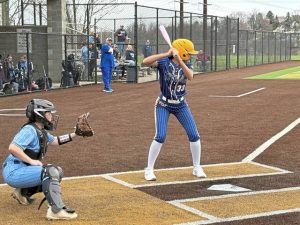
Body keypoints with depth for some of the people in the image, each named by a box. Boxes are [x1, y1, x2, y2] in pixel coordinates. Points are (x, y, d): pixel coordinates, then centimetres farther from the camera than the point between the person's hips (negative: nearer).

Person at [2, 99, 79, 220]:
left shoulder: (41, 131, 11)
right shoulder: (29, 130, -18)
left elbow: (55, 141, 25)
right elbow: (12, 148, -30)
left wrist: (75, 134, 16)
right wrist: (32, 161, -25)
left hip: (24, 169, 10)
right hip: (14, 172, -10)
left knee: (58, 172, 17)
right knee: (51, 172, -25)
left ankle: (23, 192, 20)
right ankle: (56, 210, -30)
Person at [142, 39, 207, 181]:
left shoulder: (186, 64, -2)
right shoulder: (164, 62, -13)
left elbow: (190, 77, -23)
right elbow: (145, 62, -30)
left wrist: (179, 60, -33)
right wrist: (166, 54, -33)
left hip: (181, 105, 4)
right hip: (163, 105, -4)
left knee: (194, 135, 0)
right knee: (160, 136, -13)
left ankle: (197, 168, 16)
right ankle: (149, 169, 1)